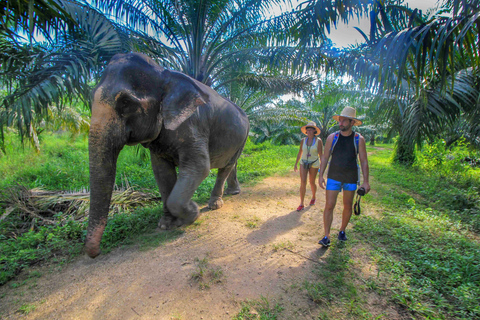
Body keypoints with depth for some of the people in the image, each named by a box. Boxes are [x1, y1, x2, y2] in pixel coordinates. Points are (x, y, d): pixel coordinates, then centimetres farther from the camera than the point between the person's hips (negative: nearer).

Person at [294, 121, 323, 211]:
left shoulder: (318, 141, -9)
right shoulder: (303, 140, 0)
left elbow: (321, 154, -8)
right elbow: (300, 153, 8)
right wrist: (296, 164, 7)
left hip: (314, 164, -2)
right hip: (304, 163, 2)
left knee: (312, 182, 10)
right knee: (303, 182, -6)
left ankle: (314, 197, 40)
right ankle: (302, 204, 0)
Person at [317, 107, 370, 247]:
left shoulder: (359, 139, -4)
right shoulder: (332, 137, -3)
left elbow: (364, 161, -2)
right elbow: (325, 157, 2)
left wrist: (366, 181, -5)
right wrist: (320, 175, -1)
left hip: (351, 178, 0)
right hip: (333, 177, 0)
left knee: (348, 206, 12)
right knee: (329, 206, -4)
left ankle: (342, 230, 34)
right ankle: (326, 236, 4)